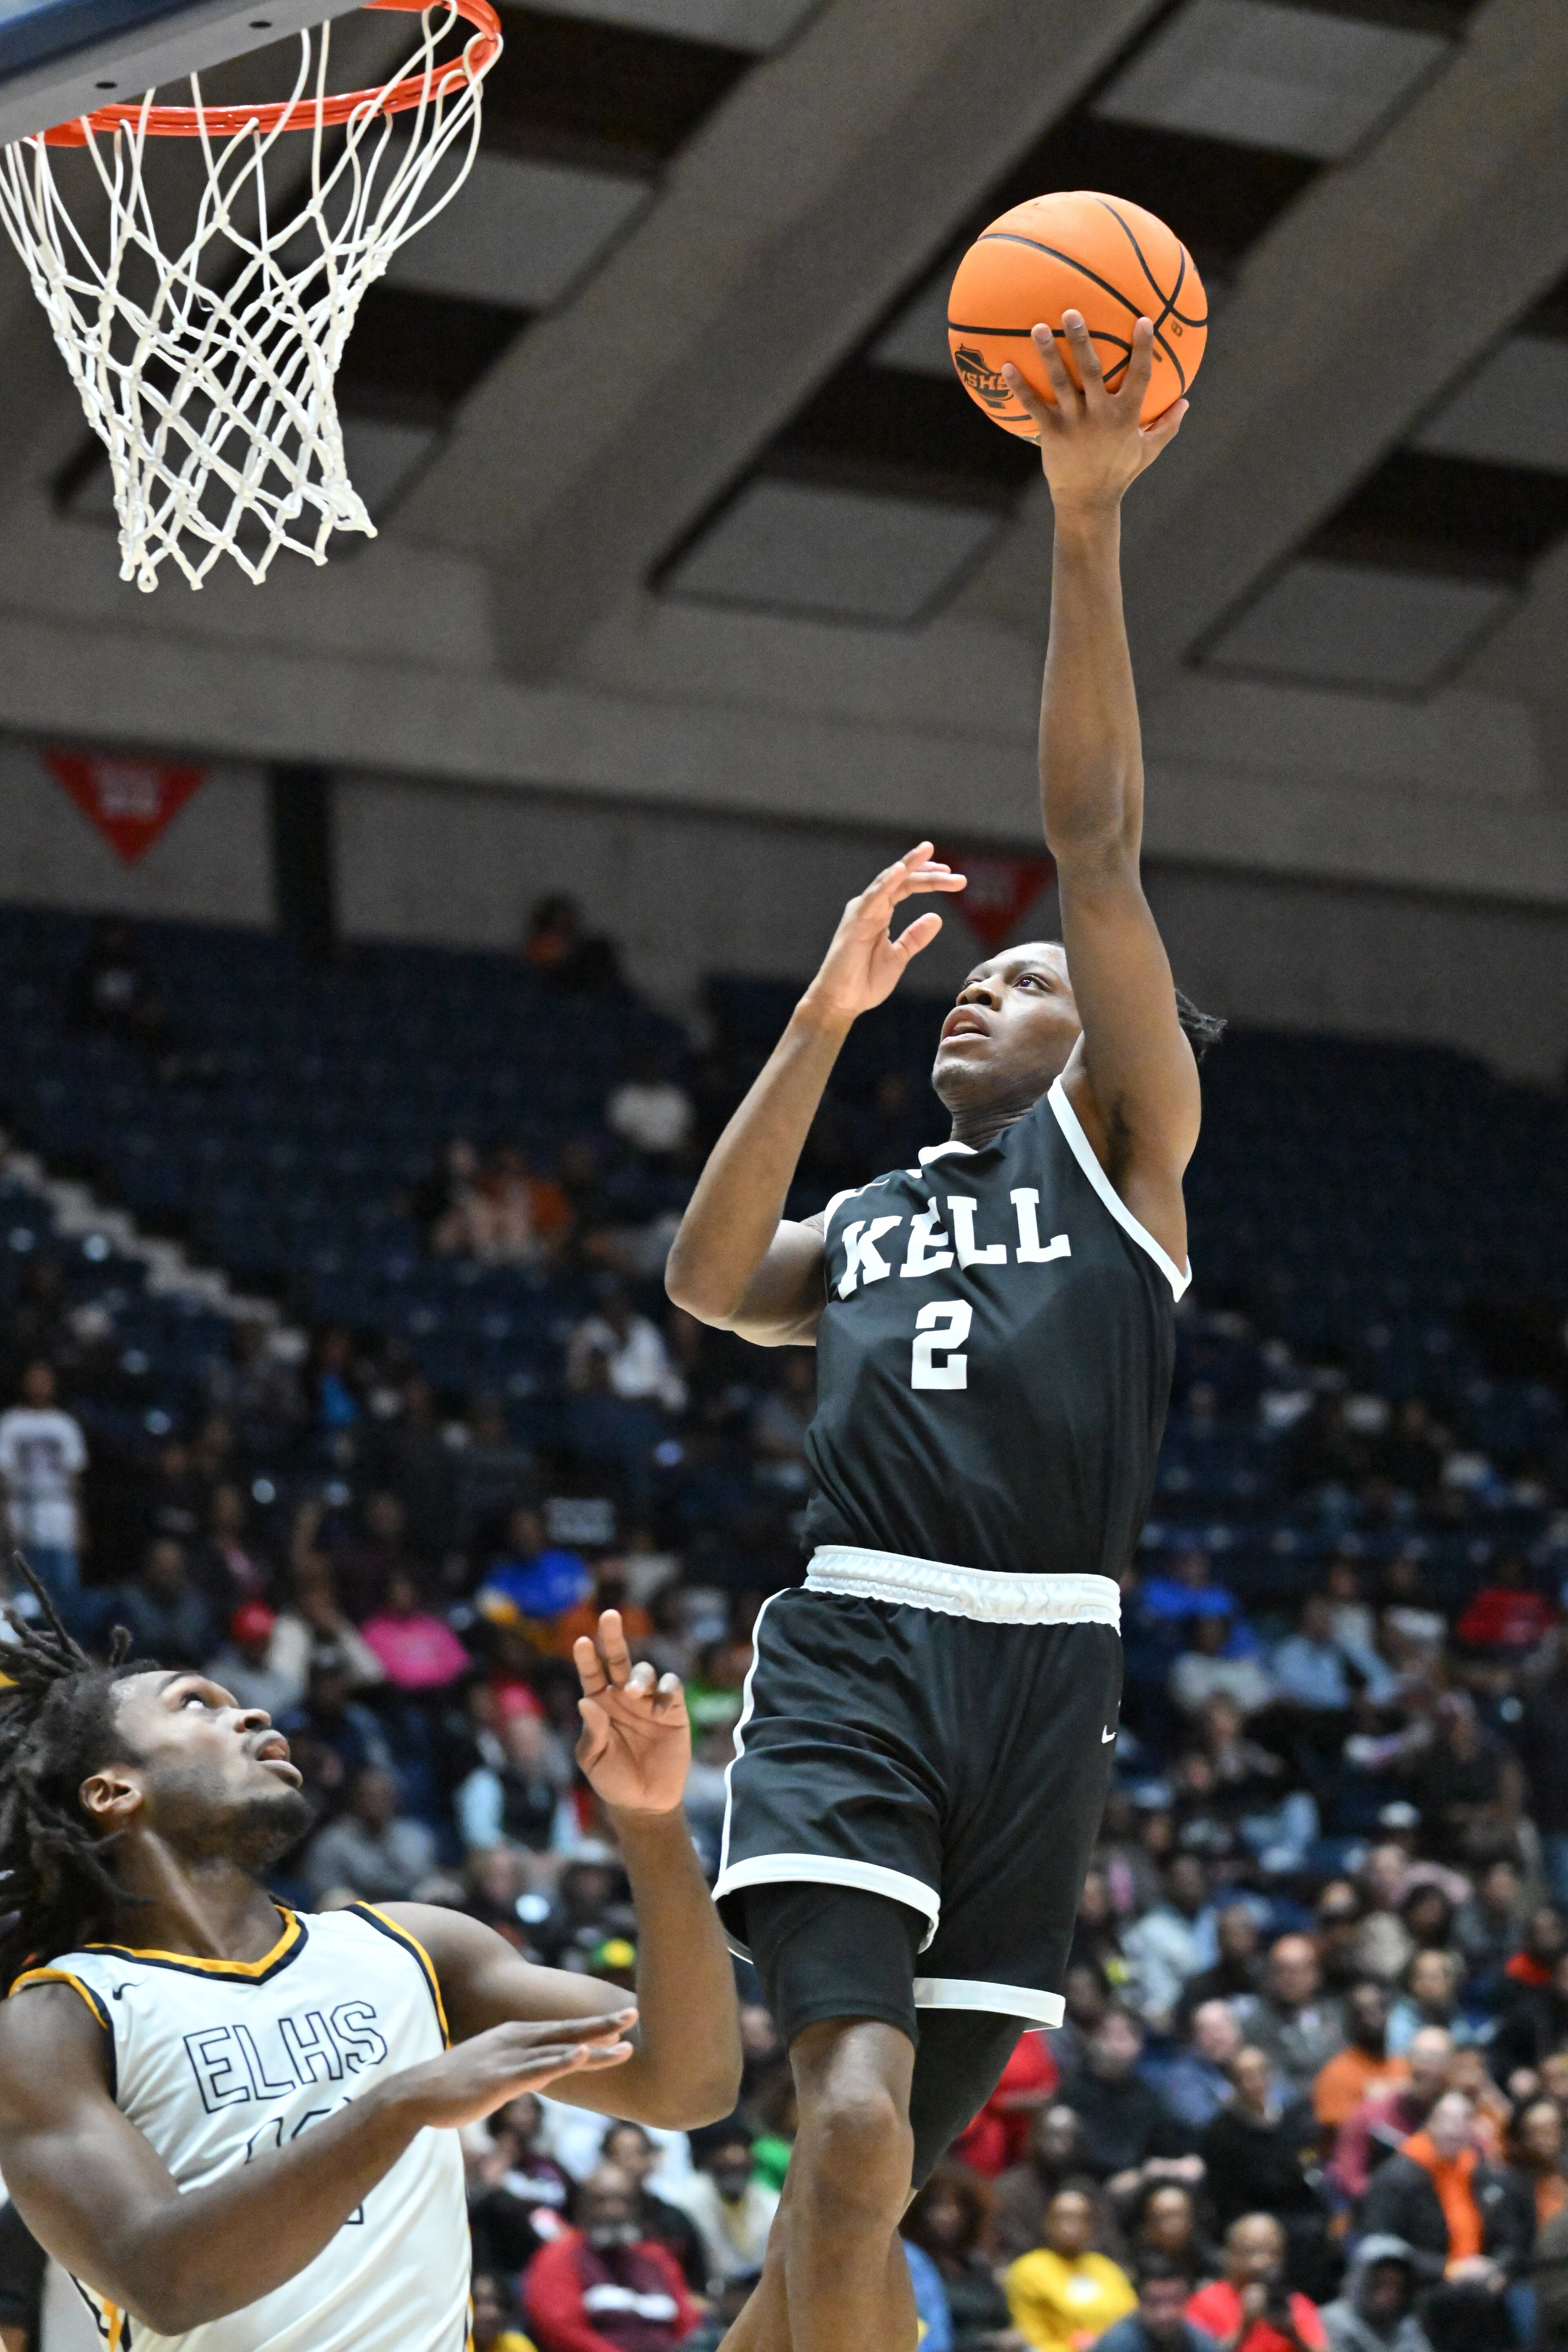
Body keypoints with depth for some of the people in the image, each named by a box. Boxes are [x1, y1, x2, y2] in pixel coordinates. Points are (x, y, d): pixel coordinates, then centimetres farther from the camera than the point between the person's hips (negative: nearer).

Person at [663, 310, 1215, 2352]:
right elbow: (706, 1282, 2)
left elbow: (1095, 835, 4)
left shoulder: (1122, 1149, 14)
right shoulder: (869, 1224, 25)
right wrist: (827, 1018, 3)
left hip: (1043, 1668, -1)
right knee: (856, 2125, -22)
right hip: (851, 1651, 1)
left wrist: (1088, 527, -6)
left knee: (873, 2171, 4)